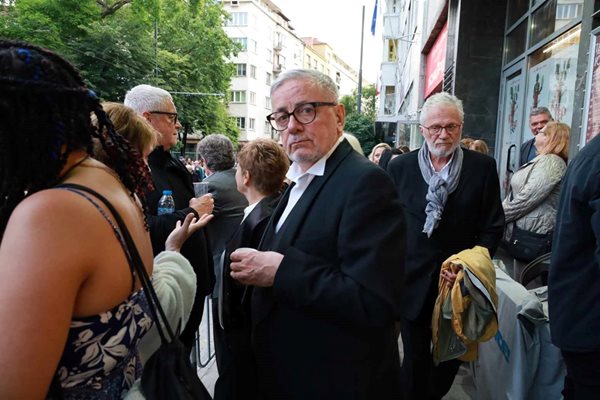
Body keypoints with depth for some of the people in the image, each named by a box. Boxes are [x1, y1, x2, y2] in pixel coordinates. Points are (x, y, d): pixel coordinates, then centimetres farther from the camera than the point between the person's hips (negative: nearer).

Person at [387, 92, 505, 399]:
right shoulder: (399, 167, -1)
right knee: (415, 356, 10)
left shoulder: (483, 167, -3)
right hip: (412, 281, 0)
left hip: (459, 281, 1)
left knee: (451, 355, 16)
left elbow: (493, 227, -1)